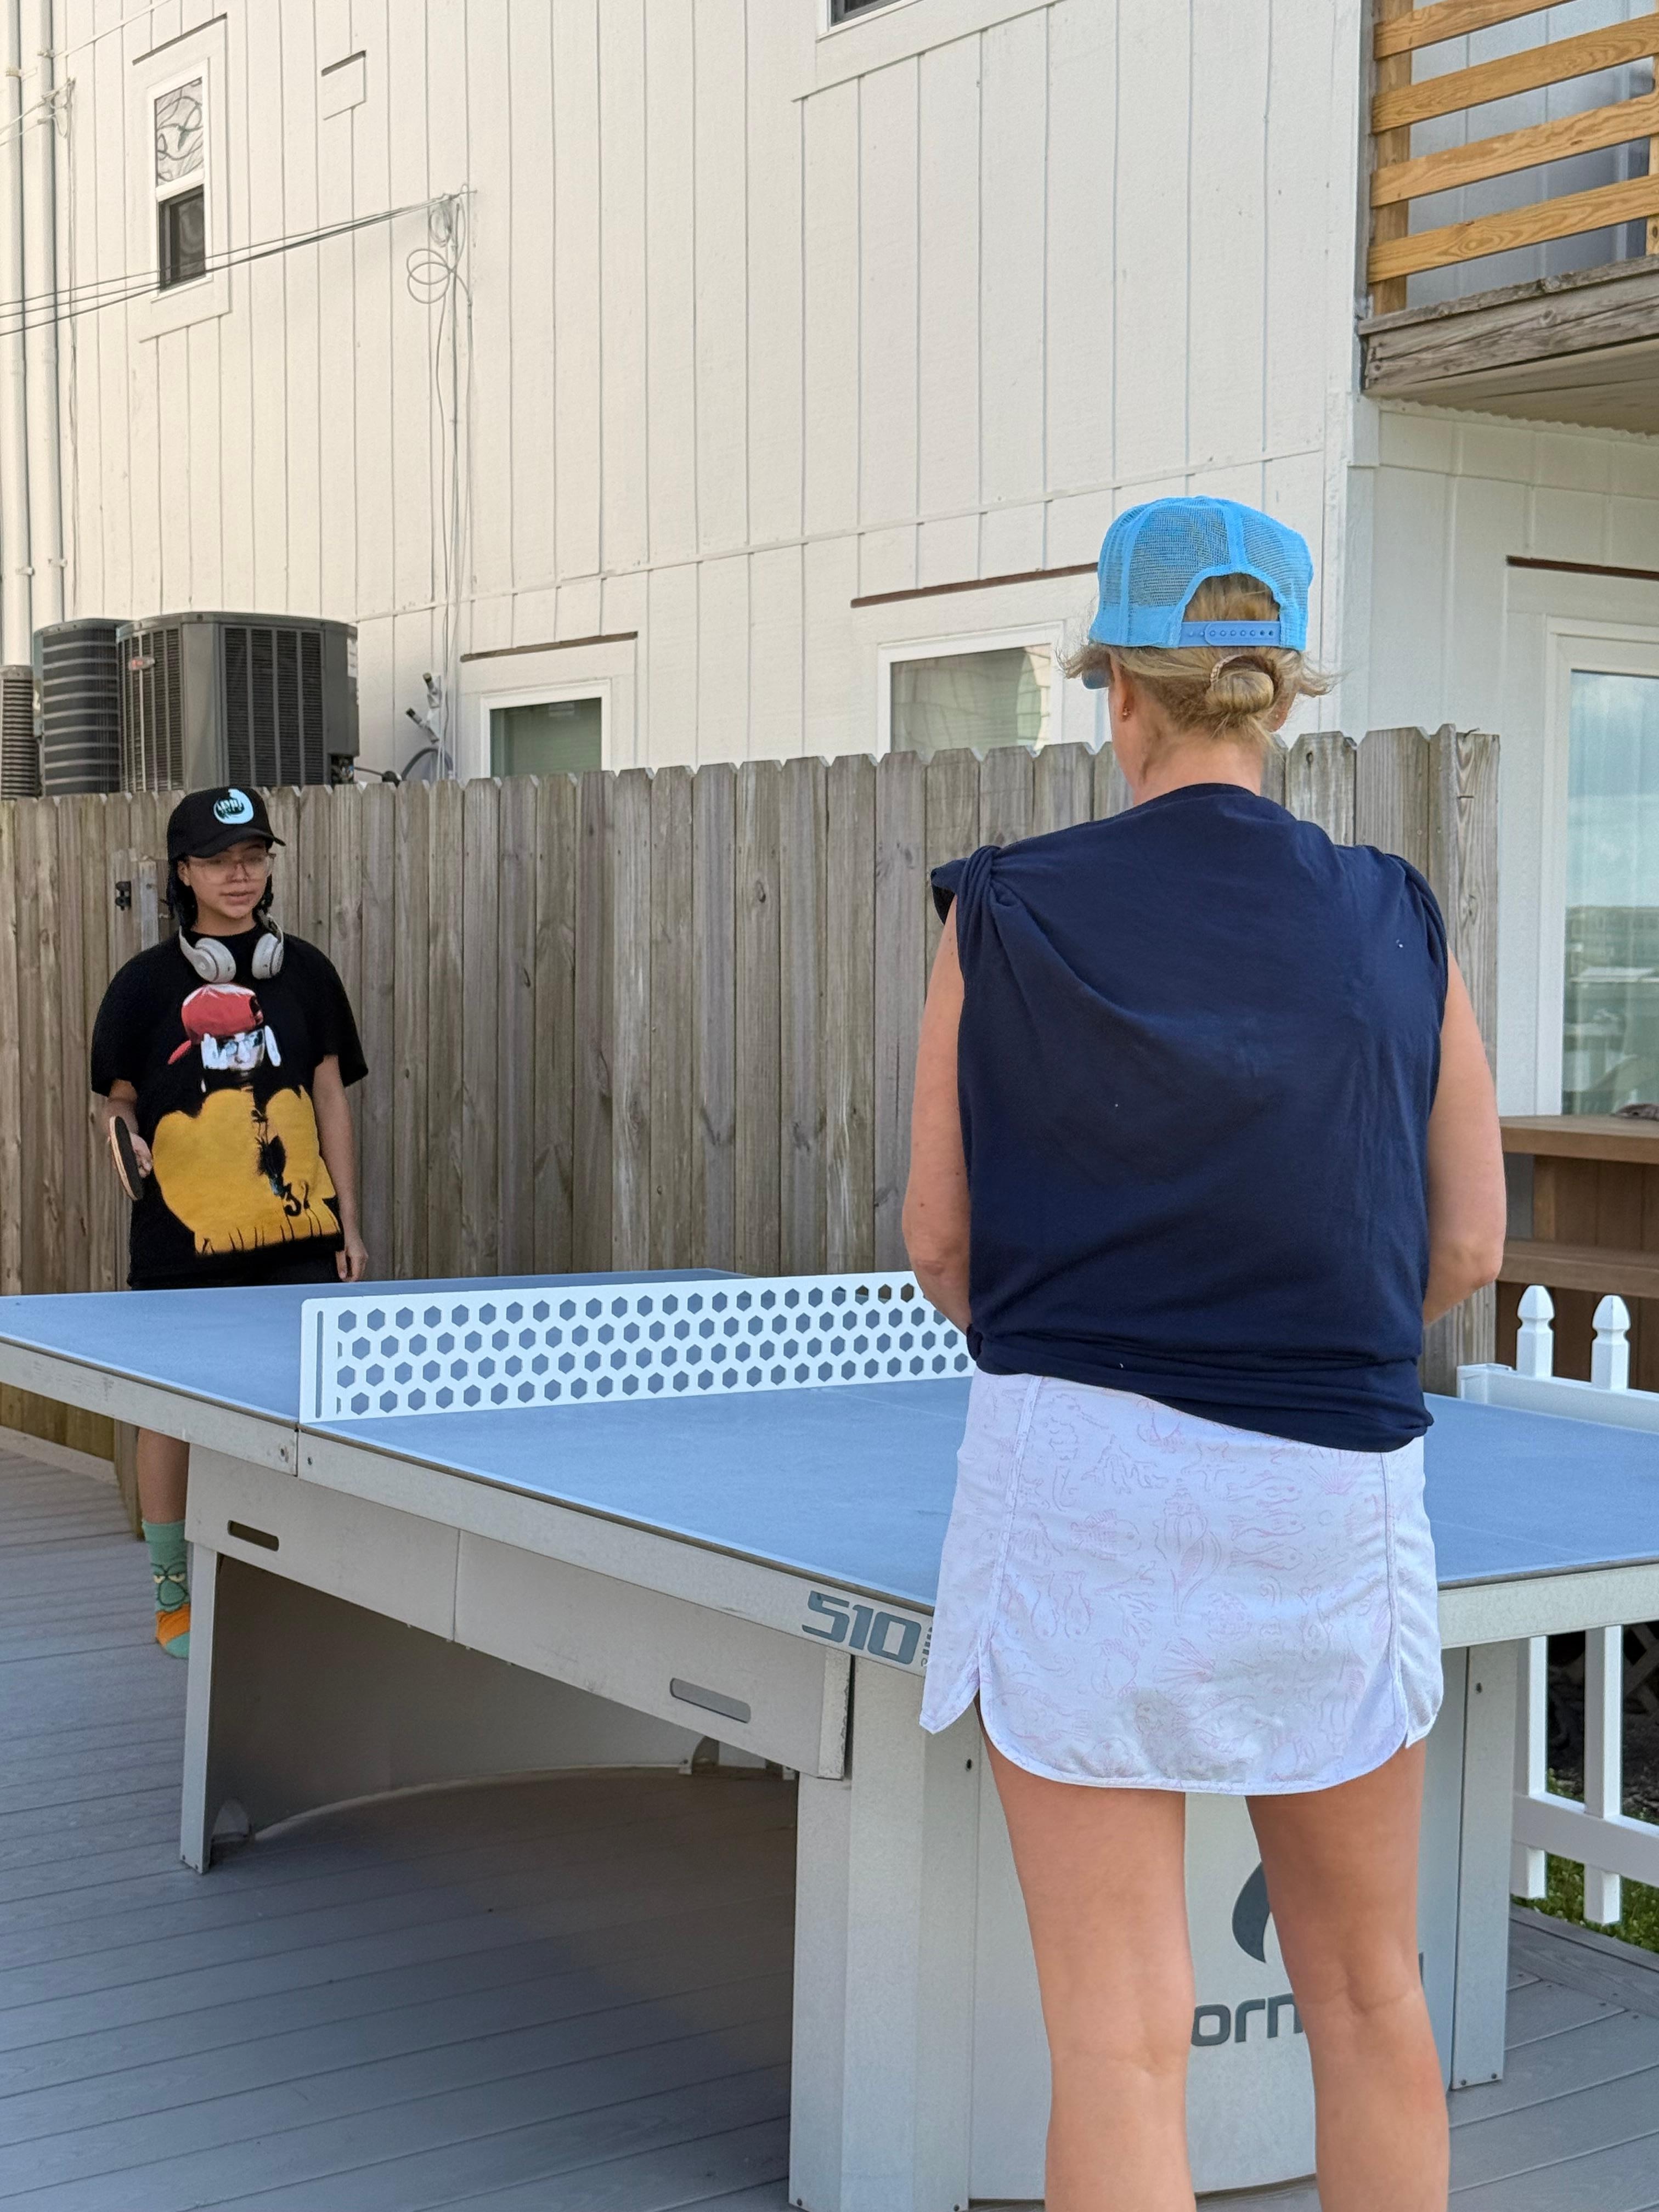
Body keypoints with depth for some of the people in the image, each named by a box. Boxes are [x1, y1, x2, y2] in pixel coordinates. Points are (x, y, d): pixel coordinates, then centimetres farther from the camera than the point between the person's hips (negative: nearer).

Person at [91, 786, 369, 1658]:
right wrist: (126, 1135, -18)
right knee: (174, 1413, 4)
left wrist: (349, 1224, 5)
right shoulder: (147, 982, 0)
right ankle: (174, 1597, 19)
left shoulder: (305, 971, 7)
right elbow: (119, 1099, 5)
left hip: (298, 1238, 2)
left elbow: (331, 1101, 9)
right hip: (183, 1240, -2)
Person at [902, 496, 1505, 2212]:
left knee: (1120, 2026, 2)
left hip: (1076, 1484, -2)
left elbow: (939, 1241, 2)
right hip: (1332, 1489, 2)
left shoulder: (1005, 915, -3)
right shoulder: (1393, 922, 1)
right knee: (1366, 1991, 19)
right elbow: (1468, 1248, 4)